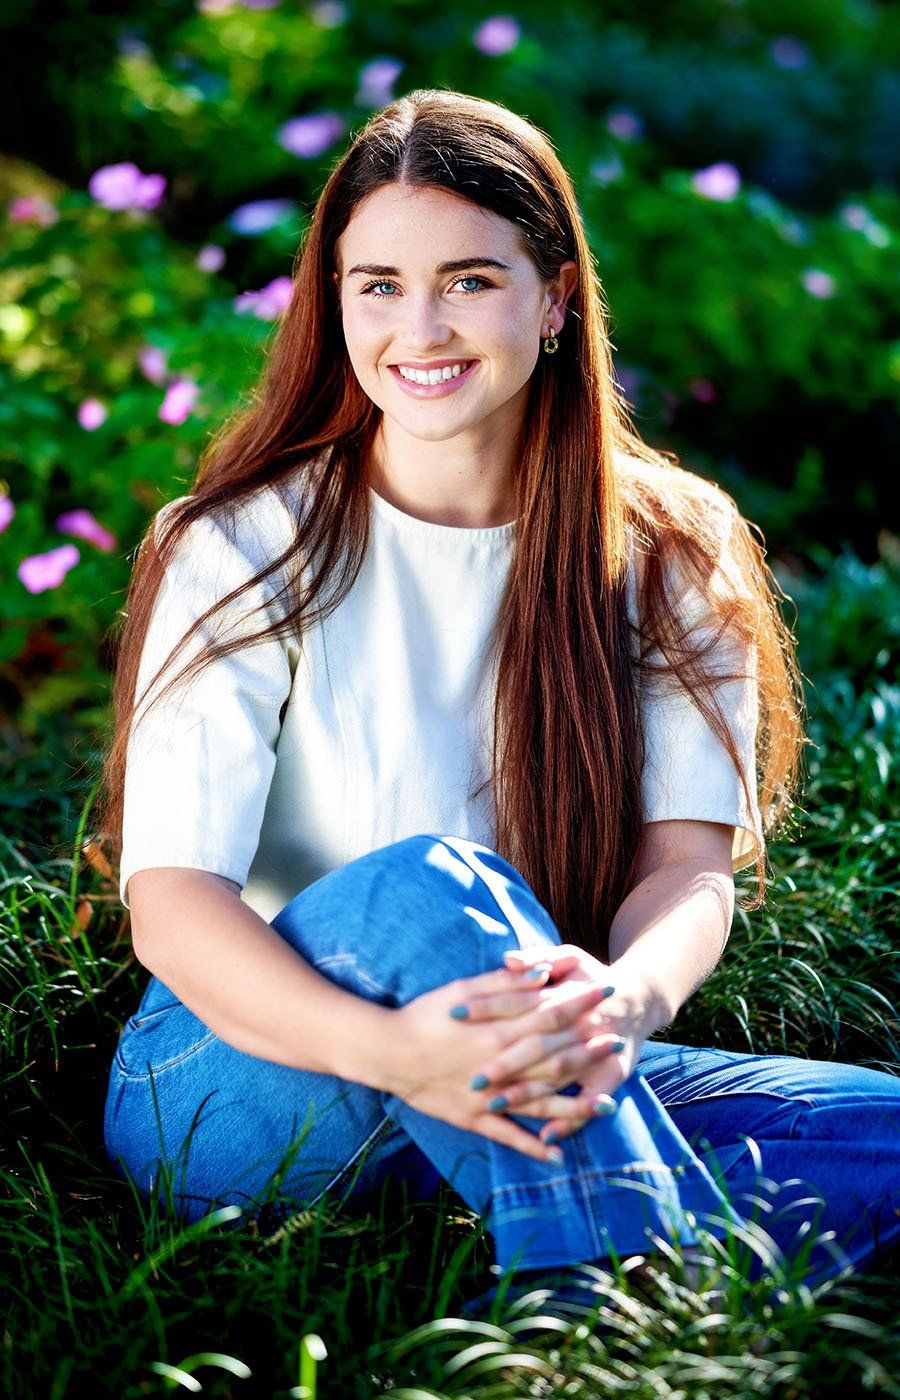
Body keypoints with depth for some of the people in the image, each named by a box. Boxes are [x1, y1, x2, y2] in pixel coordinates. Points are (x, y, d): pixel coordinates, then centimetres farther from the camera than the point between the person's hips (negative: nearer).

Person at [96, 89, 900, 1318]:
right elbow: (170, 897, -16)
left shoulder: (666, 558, 3)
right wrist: (388, 1049, -37)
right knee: (425, 885, -35)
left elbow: (691, 861, -8)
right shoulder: (241, 553, -5)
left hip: (533, 1102, 3)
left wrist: (624, 998, -34)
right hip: (227, 1091, -3)